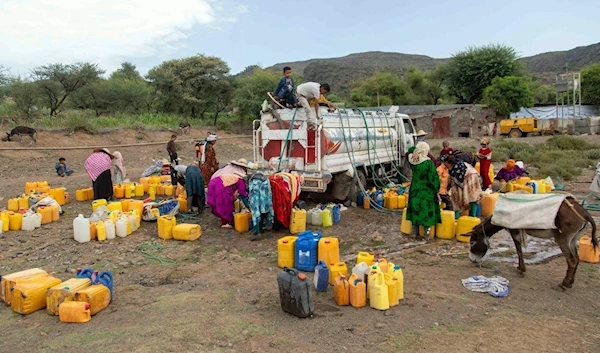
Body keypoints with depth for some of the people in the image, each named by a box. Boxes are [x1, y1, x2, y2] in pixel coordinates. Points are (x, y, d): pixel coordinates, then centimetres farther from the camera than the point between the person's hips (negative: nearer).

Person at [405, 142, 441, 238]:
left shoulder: (412, 161, -8)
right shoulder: (428, 162, -22)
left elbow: (410, 152, 15)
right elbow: (434, 178, -17)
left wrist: (416, 148, -5)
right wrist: (436, 190, -5)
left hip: (415, 189, 5)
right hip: (427, 191, -5)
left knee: (416, 209, 15)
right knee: (427, 211, 6)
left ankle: (414, 232, 24)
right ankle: (427, 234, 12)